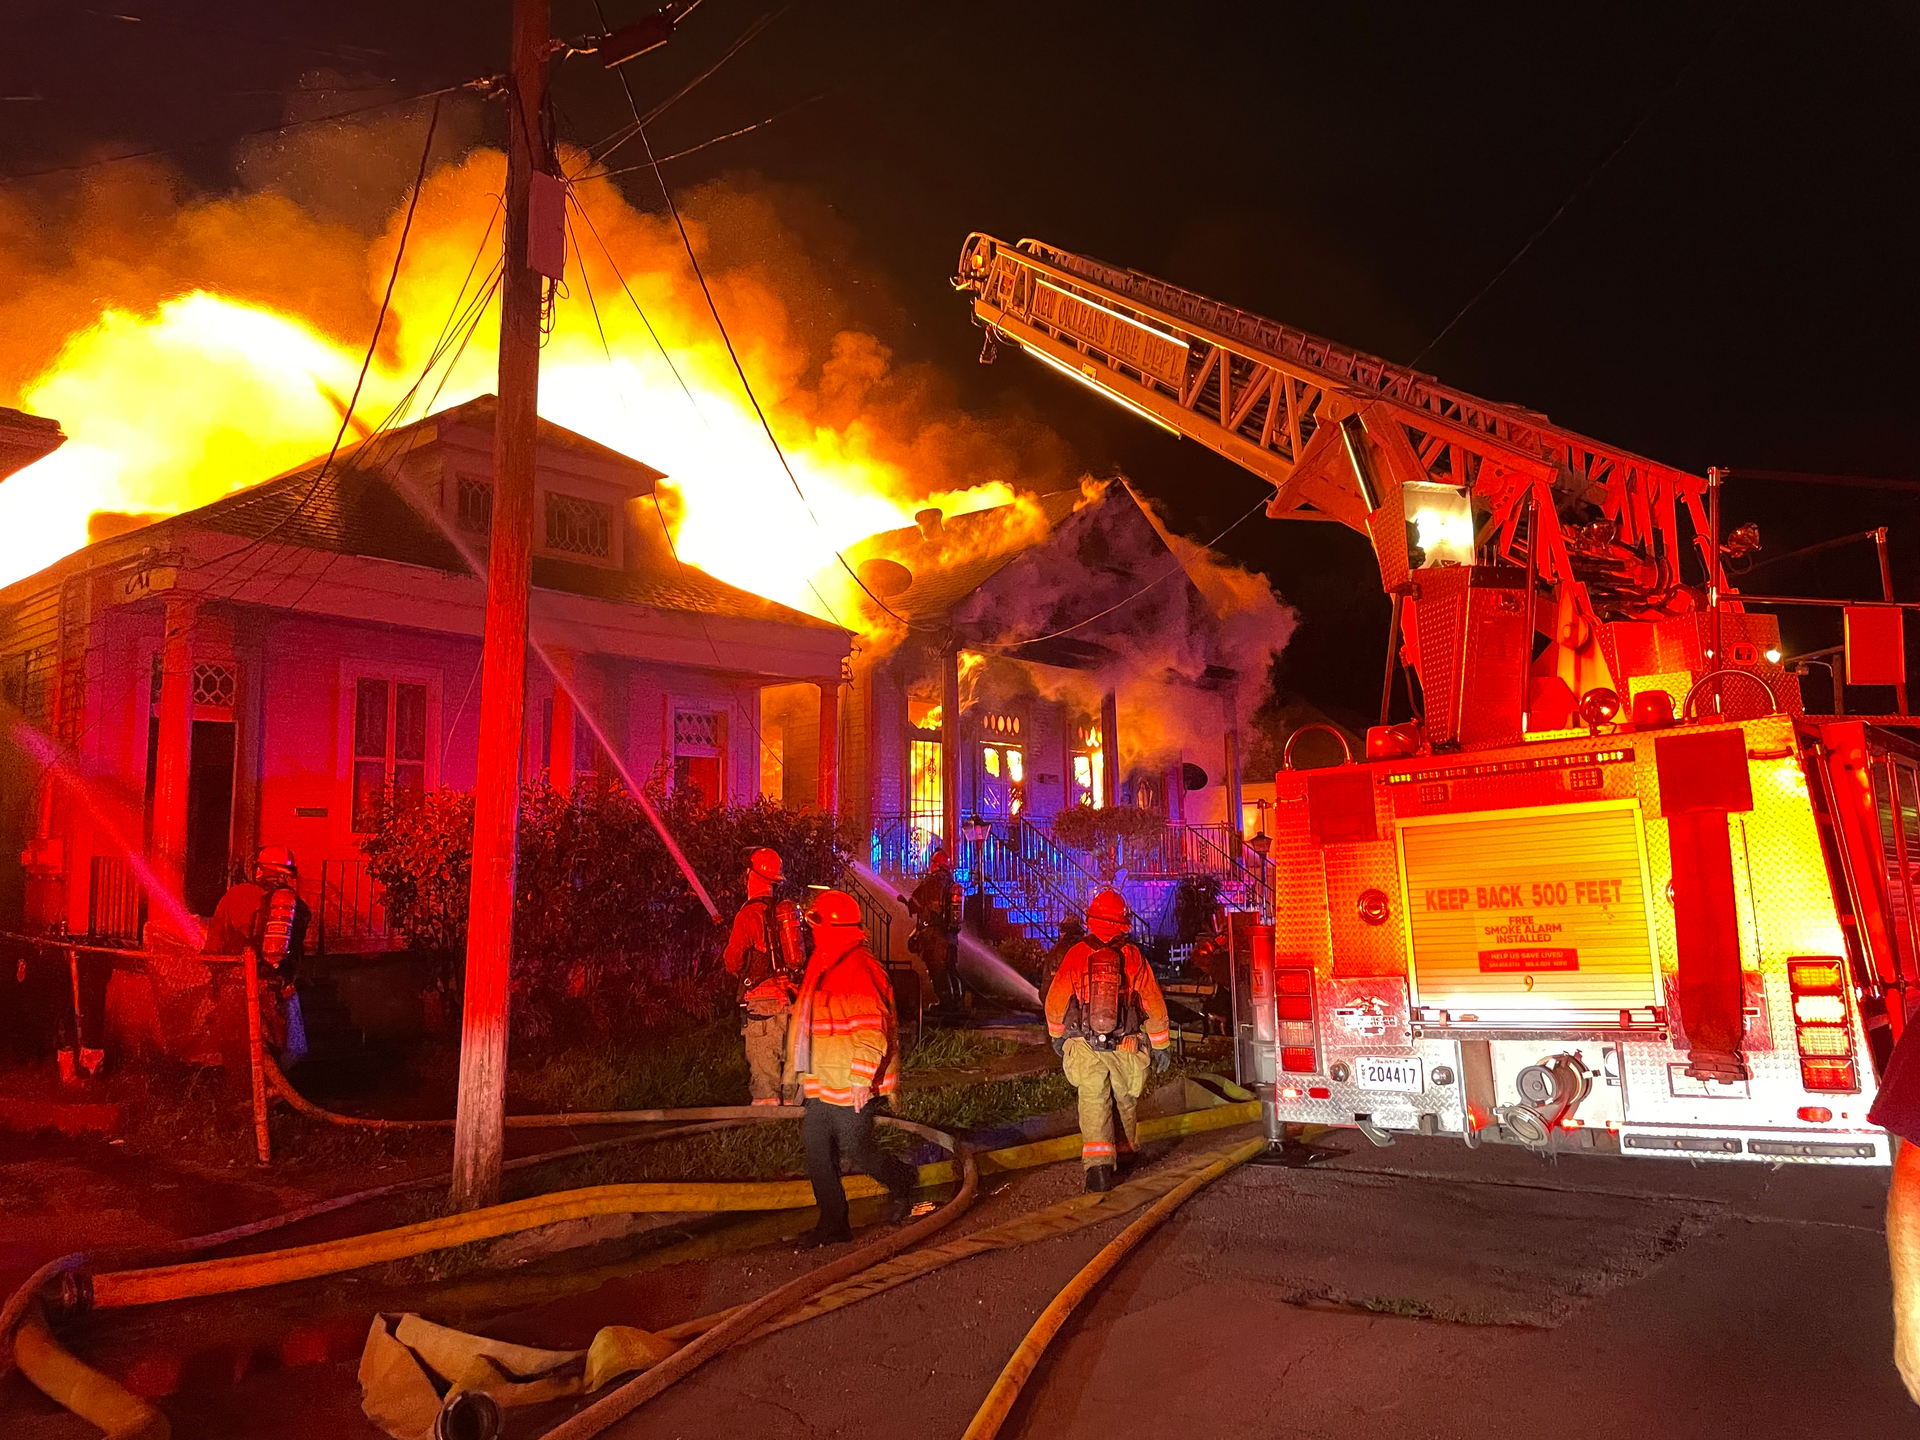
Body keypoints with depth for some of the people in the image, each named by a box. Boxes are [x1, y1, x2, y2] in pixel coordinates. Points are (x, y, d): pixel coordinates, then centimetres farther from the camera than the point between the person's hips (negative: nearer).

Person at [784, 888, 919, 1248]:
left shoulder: (859, 969, -20)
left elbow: (873, 1030, -25)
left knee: (856, 1150, 0)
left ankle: (902, 1182, 28)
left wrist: (862, 1079, -27)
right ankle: (832, 1224, 18)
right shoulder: (824, 966, 12)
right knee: (816, 1149, 8)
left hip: (852, 1086, -10)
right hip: (823, 1084, 10)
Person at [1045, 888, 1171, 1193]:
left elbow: (1055, 1002, 3)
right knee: (1127, 1099, 19)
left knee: (1093, 1102, 0)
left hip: (1085, 1047, -1)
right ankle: (1135, 1148, 37)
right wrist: (1161, 1046, 11)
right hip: (1126, 1047, 1)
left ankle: (1098, 1167, -13)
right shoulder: (1132, 956, -5)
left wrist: (1057, 1036, 21)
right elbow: (1154, 1005, -1)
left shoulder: (1076, 955, -5)